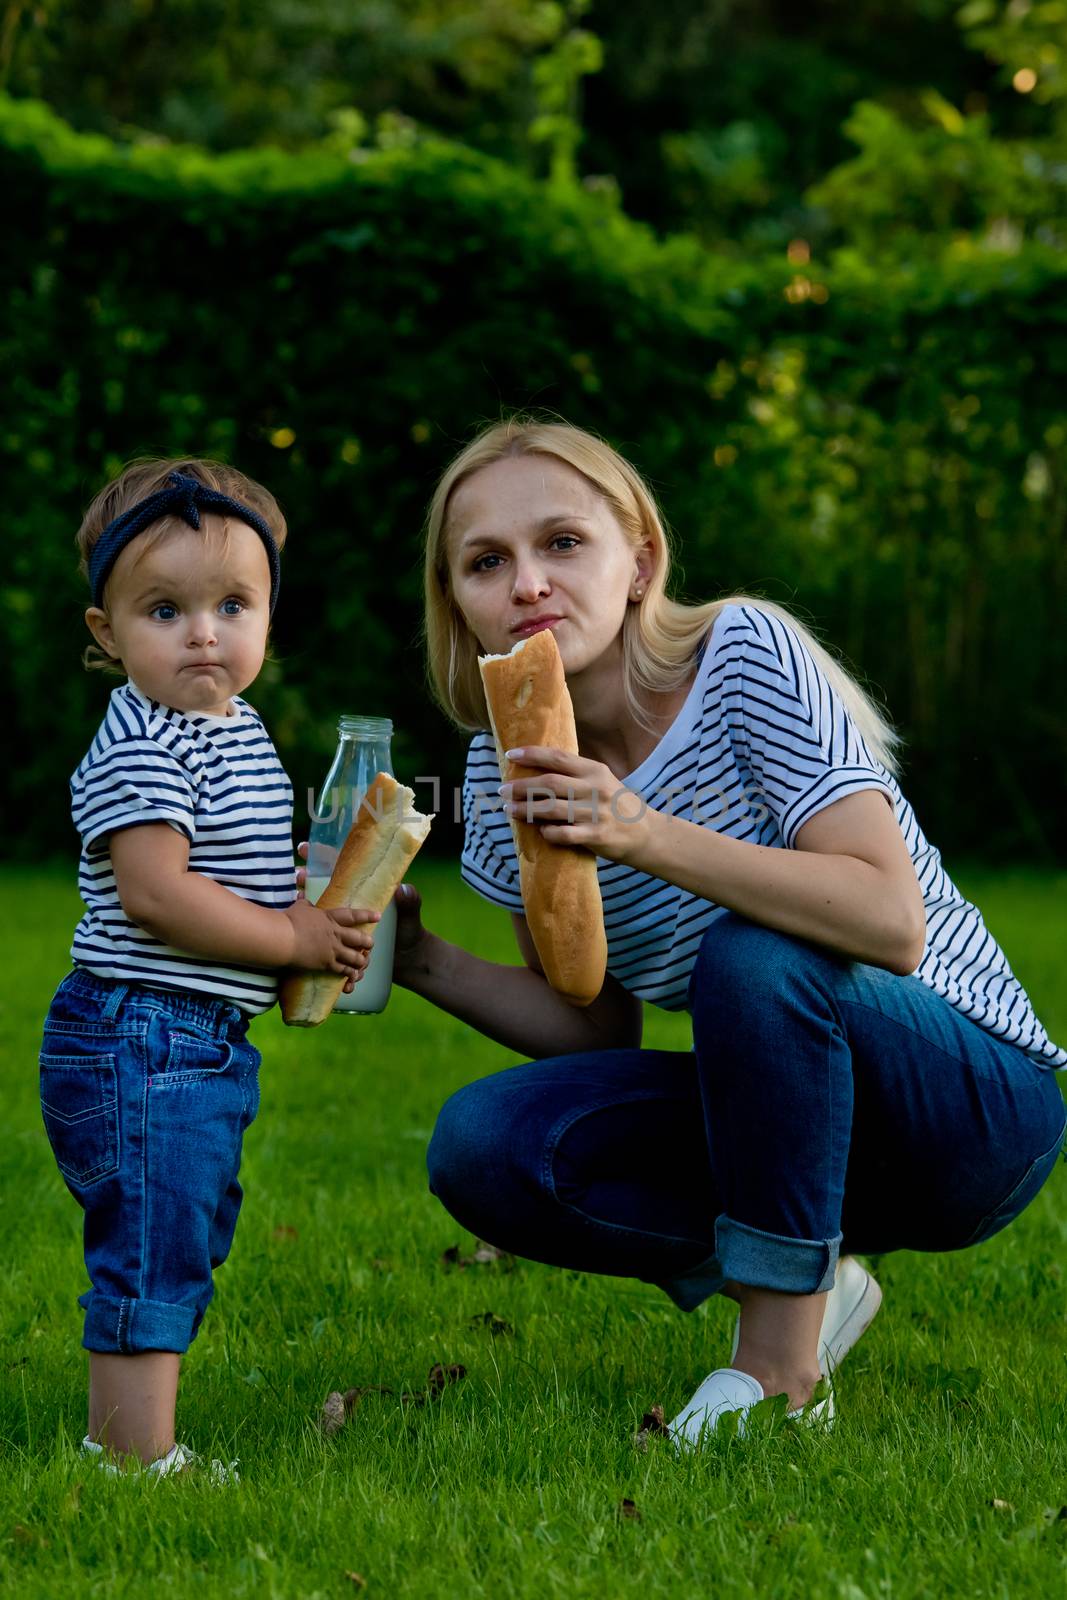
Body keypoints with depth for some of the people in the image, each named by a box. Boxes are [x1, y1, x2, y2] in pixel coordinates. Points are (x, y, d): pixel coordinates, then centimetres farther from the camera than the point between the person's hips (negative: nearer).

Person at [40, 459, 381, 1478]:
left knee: (183, 1243, 17)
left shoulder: (238, 731, 13)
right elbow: (155, 895, -25)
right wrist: (296, 938, -18)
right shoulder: (139, 748, -17)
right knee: (153, 1250, -7)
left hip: (208, 1043, 10)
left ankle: (114, 1434, 27)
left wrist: (327, 900, 10)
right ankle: (141, 1460, -2)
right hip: (139, 1037, -10)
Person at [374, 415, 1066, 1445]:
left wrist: (648, 836, -36)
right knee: (484, 1149, -16)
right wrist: (422, 961, -9)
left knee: (754, 956, -34)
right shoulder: (502, 771, -1)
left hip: (976, 1104, -5)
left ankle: (783, 1364, -17)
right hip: (795, 1107, 6)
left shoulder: (746, 654, -18)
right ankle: (803, 1285, 3)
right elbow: (597, 1029, 6)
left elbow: (893, 923, -29)